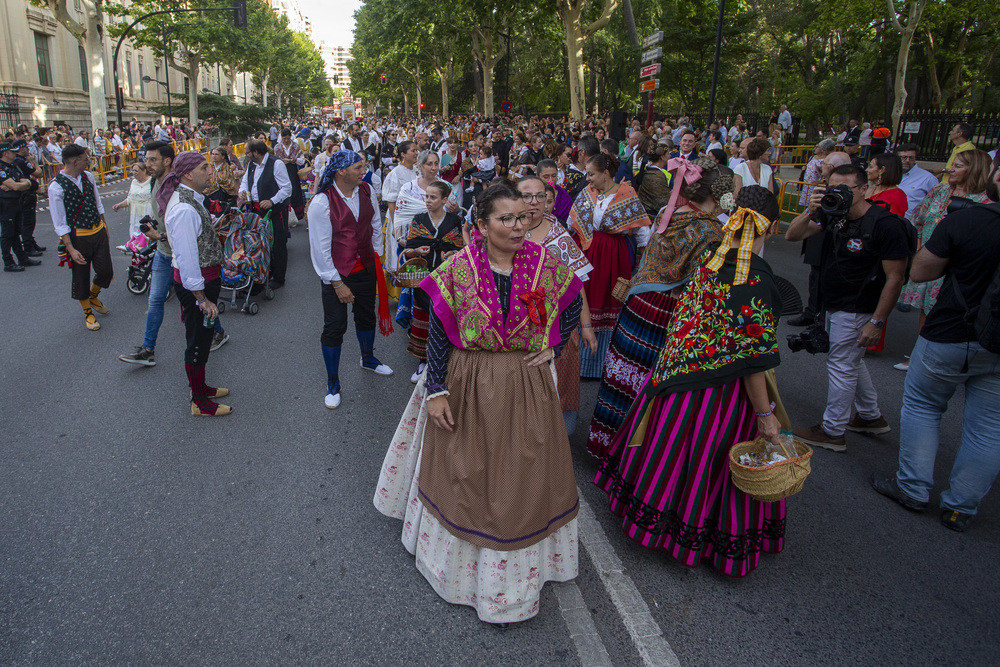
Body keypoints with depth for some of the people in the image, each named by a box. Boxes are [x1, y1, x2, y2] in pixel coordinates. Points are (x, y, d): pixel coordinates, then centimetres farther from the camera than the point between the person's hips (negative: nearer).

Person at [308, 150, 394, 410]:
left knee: (366, 316, 22)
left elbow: (375, 226, 12)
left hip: (366, 268, 5)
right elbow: (320, 248, -18)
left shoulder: (366, 191, -4)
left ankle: (368, 359, 49)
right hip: (337, 274, -5)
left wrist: (377, 257, 12)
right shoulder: (321, 203, -21)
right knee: (334, 327, 2)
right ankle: (333, 383, 19)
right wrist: (337, 283, -16)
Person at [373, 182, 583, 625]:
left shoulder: (546, 267, -7)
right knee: (464, 475, 14)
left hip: (527, 388, 2)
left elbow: (572, 307, 10)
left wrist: (552, 348, -1)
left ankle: (521, 566, 38)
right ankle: (462, 560, 40)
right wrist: (436, 389, -13)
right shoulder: (458, 269, -13)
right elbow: (437, 333, -10)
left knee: (520, 477, 14)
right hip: (467, 389, -1)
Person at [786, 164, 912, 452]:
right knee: (851, 361, 21)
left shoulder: (885, 224, -21)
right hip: (835, 306, 9)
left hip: (856, 310, -8)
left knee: (841, 366, 0)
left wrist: (877, 322, -22)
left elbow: (894, 279, -20)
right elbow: (792, 235, -1)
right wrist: (810, 211, -20)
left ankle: (832, 432, 14)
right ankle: (871, 417, 39)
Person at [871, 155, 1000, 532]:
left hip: (950, 337, -3)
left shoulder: (964, 221, -19)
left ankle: (913, 489, 23)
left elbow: (920, 271, -9)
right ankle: (961, 508, 24)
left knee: (922, 406, 17)